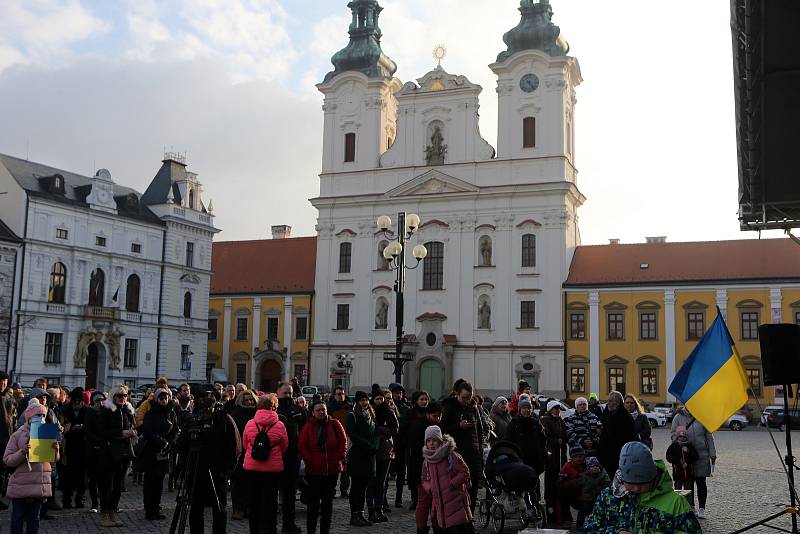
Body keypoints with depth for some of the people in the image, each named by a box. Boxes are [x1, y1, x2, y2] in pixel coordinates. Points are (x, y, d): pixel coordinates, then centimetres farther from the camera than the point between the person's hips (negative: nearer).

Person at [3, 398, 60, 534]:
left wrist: (55, 450, -10)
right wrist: (22, 452, -22)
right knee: (17, 518, 3)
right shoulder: (17, 435, -4)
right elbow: (7, 460, -6)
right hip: (20, 485, -4)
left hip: (40, 484, 4)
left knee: (34, 519, 12)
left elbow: (55, 459, 12)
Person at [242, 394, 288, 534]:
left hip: (251, 468, 1)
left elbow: (245, 444, 6)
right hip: (274, 468, -1)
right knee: (271, 500, 10)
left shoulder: (249, 424, -8)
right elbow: (284, 447, 1)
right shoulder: (279, 425, -12)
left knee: (254, 500, 14)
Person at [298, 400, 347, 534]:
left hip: (332, 469, 2)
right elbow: (301, 445, -5)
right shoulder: (308, 427, -5)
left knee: (328, 501, 11)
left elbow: (343, 441, 6)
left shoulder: (335, 424, 0)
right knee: (313, 501, 3)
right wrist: (309, 461, -10)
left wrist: (340, 457, -1)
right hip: (314, 470, -2)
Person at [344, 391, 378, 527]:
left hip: (369, 456, 6)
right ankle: (354, 516, 3)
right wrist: (369, 446, -15)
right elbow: (353, 436, -14)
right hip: (357, 455, -6)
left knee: (364, 486, 8)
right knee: (356, 486, -2)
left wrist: (374, 446, -2)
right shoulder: (352, 416, -5)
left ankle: (360, 514, 13)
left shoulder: (370, 416, 15)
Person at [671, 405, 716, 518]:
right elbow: (672, 434, 5)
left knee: (701, 482, 1)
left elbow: (709, 436, 7)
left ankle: (701, 509, 7)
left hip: (701, 455, 0)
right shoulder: (678, 417, 1)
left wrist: (712, 453, 4)